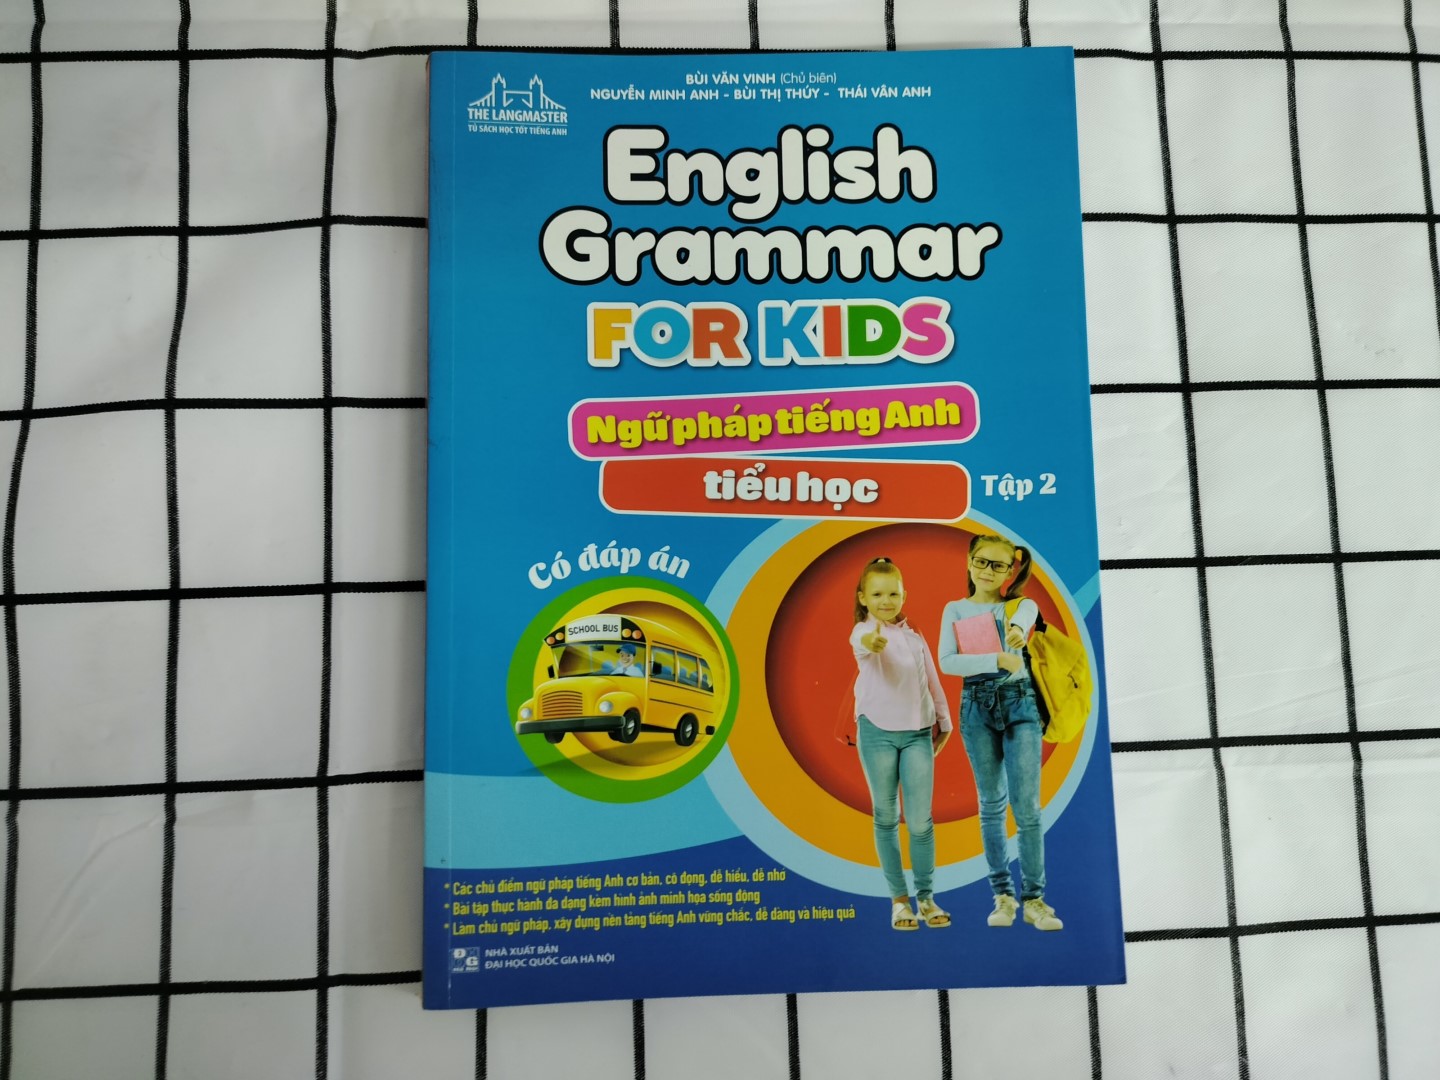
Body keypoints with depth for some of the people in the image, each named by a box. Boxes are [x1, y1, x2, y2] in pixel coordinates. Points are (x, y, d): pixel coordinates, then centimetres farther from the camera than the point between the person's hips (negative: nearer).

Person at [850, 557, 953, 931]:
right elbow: (863, 646, -33)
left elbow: (932, 682, 18)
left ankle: (926, 896, 15)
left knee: (921, 820, 1)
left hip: (918, 732, 3)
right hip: (877, 731, -3)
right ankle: (899, 898, 18)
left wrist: (944, 723, 19)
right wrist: (871, 643, -56)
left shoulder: (914, 637, 9)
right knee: (887, 818, 7)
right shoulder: (863, 632, -7)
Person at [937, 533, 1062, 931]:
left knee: (1027, 805, -4)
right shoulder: (955, 609, 5)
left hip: (1020, 702, -1)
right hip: (976, 705, 1)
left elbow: (1024, 618, -24)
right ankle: (1003, 894, 18)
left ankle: (1034, 898, 7)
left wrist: (1018, 629, -49)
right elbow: (947, 662, -8)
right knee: (991, 804, 8)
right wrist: (997, 661, -21)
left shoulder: (1023, 605, 3)